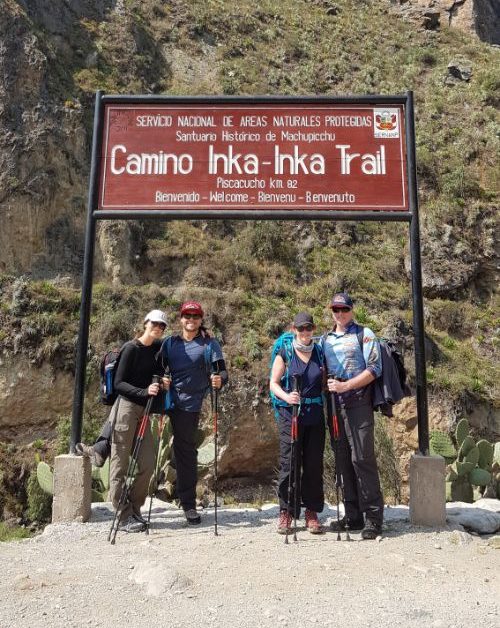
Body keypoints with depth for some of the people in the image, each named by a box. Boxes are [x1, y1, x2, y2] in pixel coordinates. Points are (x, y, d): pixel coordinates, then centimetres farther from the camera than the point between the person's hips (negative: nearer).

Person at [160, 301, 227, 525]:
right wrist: (161, 380, -9)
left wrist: (219, 380, -26)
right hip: (170, 400, 3)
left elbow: (221, 370, -5)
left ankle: (188, 502, 14)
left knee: (186, 451, 3)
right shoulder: (169, 343, 12)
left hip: (190, 403, -2)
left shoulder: (210, 344, 3)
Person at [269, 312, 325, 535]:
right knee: (289, 464, 0)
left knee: (314, 464, 5)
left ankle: (312, 512, 17)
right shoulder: (285, 353, 3)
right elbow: (273, 383, 1)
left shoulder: (320, 353, 11)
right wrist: (286, 397, -17)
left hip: (315, 416, 3)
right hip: (290, 415, -2)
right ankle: (286, 512, 12)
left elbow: (325, 384, 17)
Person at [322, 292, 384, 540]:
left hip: (358, 404, -5)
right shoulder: (325, 339, 17)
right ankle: (353, 516, 17)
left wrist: (345, 386, -15)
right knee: (343, 461, 8)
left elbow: (374, 369, -7)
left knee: (362, 458, -8)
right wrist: (328, 386, 2)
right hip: (334, 406, 5)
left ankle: (373, 517, 2)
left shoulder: (364, 334, 2)